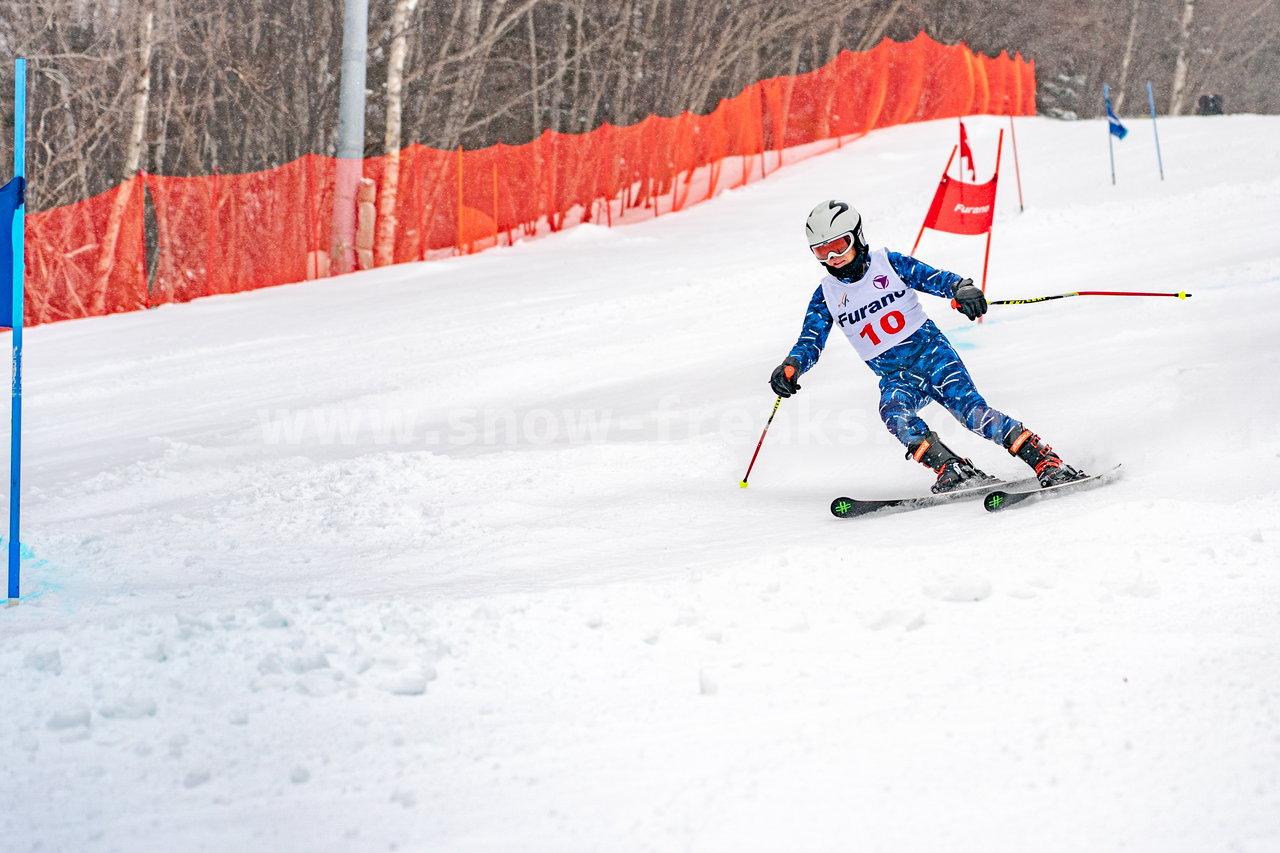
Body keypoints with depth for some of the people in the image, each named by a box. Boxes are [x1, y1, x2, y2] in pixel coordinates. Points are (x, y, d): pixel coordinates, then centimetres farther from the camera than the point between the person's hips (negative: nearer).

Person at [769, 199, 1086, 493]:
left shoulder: (888, 264, -1)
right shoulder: (826, 295, 6)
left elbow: (935, 278, -5)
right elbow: (810, 342, 4)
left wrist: (962, 288, -27)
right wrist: (791, 366, -17)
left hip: (930, 352, -2)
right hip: (894, 377, 2)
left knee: (970, 409, -22)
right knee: (893, 413, -32)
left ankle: (1046, 461, -20)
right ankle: (951, 470, -34)